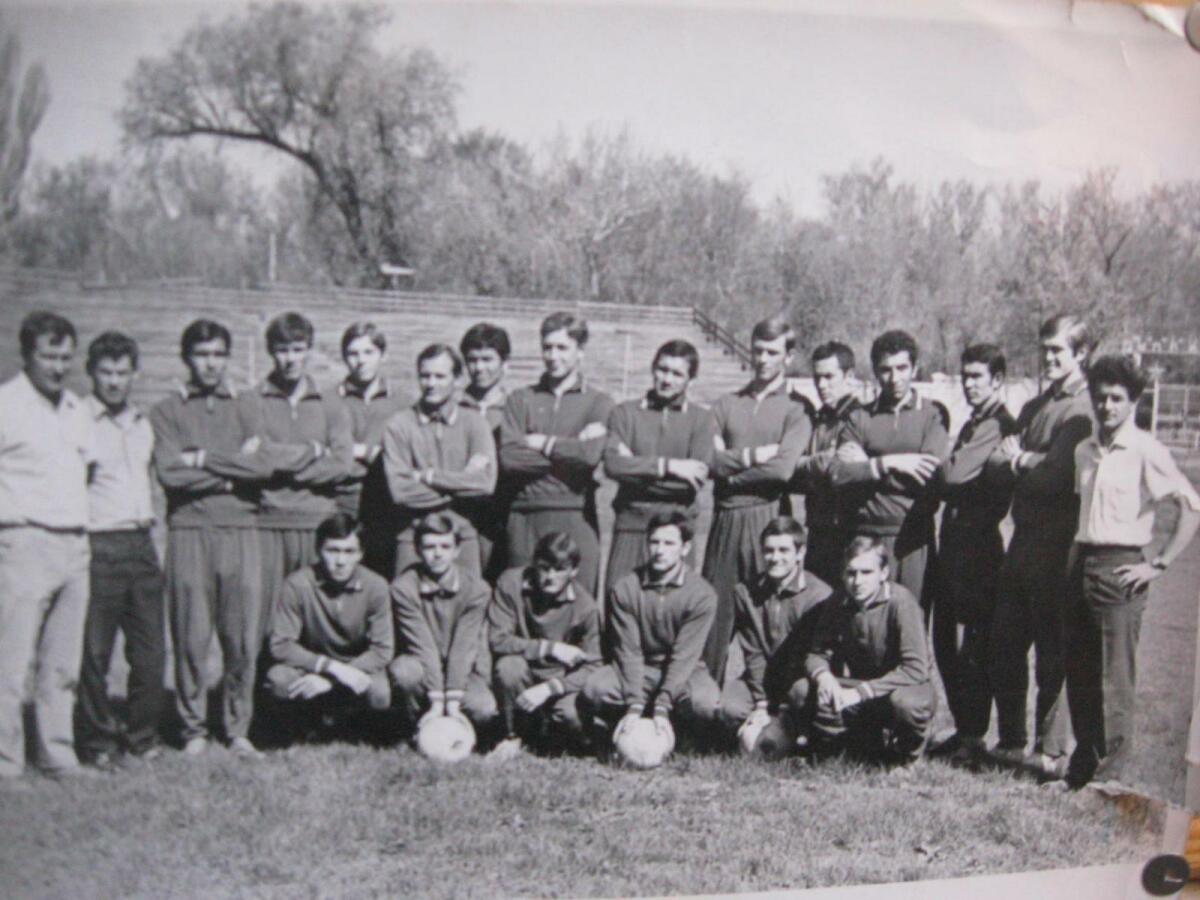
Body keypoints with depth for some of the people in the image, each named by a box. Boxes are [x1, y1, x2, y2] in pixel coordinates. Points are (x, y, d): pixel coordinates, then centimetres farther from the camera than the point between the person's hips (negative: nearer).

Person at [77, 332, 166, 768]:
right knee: (94, 653, -1)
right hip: (98, 547, -5)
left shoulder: (142, 424, 16)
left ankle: (142, 736, 19)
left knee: (151, 651, 6)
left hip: (141, 544, 6)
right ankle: (99, 742, 13)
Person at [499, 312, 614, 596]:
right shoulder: (520, 399, 12)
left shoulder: (598, 403, 8)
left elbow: (590, 455, -10)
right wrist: (570, 448, -5)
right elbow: (508, 458, -3)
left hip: (576, 519, -1)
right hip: (525, 517, 2)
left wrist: (542, 443, -1)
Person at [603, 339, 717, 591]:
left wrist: (636, 468, -5)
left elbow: (697, 480, -5)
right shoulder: (625, 413, 8)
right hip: (630, 525, 0)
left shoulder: (702, 419, 7)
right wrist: (668, 466, -13)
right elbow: (612, 464, -8)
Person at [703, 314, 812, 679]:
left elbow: (783, 468, -11)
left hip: (768, 518, -2)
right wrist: (753, 455, -8)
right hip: (725, 519, 3)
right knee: (715, 609, 3)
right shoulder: (726, 405, 15)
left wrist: (731, 464, -5)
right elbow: (708, 459, 0)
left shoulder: (795, 411, 6)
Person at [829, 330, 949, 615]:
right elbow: (838, 475, -3)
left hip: (912, 538, -1)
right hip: (865, 538, 1)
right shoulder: (858, 418, 10)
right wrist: (888, 463, -13)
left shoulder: (933, 414, 6)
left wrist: (865, 467, -2)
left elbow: (930, 475, -7)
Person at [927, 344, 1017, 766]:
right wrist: (933, 473, 0)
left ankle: (974, 736, 7)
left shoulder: (998, 426, -12)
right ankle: (963, 728, 22)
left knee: (974, 645, -2)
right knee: (946, 641, 12)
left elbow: (954, 476, -20)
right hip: (953, 543, 9)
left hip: (978, 547, -9)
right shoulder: (972, 425, 19)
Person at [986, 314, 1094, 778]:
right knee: (1004, 644, 11)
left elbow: (1055, 476, -18)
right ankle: (1010, 741, 23)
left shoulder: (1082, 411, -9)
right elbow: (996, 463, 9)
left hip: (1056, 544, -8)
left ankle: (1051, 751, 9)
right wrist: (1028, 463, -11)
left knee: (1051, 649, -1)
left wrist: (1018, 460, -2)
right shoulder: (1034, 407, 19)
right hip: (1022, 539, 8)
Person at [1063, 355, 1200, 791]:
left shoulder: (1146, 451, -8)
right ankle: (1083, 764, 22)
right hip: (1083, 564, 6)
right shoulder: (1084, 450, 13)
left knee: (1114, 677, -3)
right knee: (1079, 673, 10)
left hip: (1119, 568, -6)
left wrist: (1159, 564, -11)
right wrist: (1074, 562, 14)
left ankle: (1110, 773, 5)